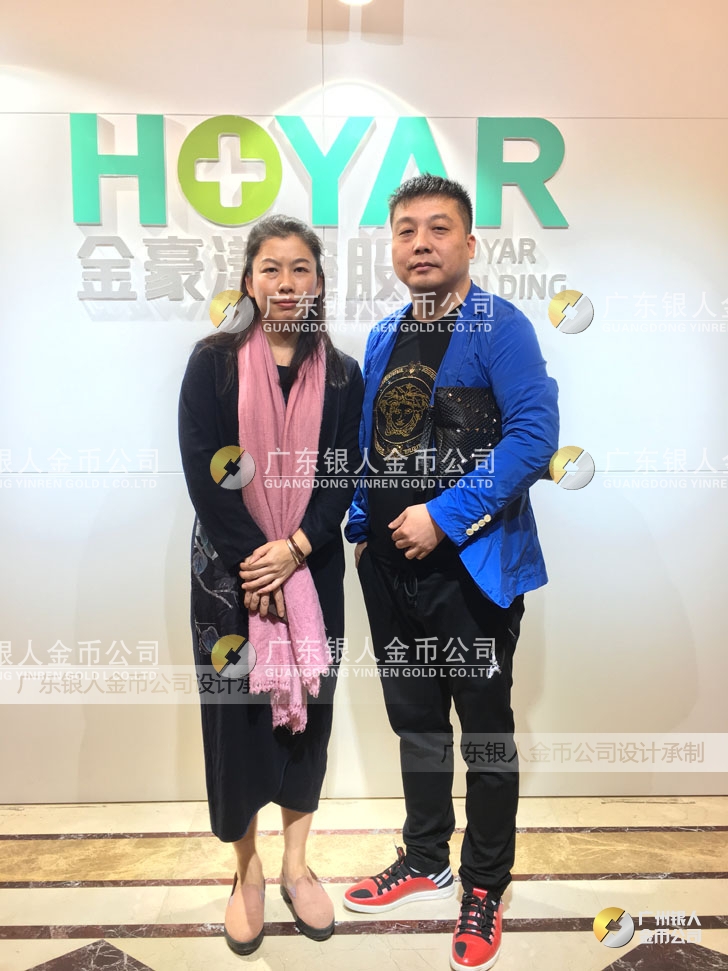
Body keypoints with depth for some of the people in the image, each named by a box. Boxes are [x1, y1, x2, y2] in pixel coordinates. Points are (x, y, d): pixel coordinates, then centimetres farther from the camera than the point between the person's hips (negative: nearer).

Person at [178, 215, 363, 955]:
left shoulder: (341, 374, 3)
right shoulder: (214, 360, -3)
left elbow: (343, 474, -2)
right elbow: (203, 469, -10)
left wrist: (295, 548, -16)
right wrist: (253, 563, -14)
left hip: (312, 570, 2)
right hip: (228, 572, -1)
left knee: (305, 710, 11)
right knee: (236, 715, 7)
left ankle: (295, 865, 32)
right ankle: (246, 871, 30)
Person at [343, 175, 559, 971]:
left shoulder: (499, 327, -9)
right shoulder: (381, 339, 10)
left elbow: (535, 433, -21)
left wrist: (445, 516, -24)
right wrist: (361, 528, 8)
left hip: (470, 566, -6)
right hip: (391, 567, 7)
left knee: (484, 729, 11)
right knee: (414, 720, 20)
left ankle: (484, 890, 32)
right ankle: (425, 862, 42)